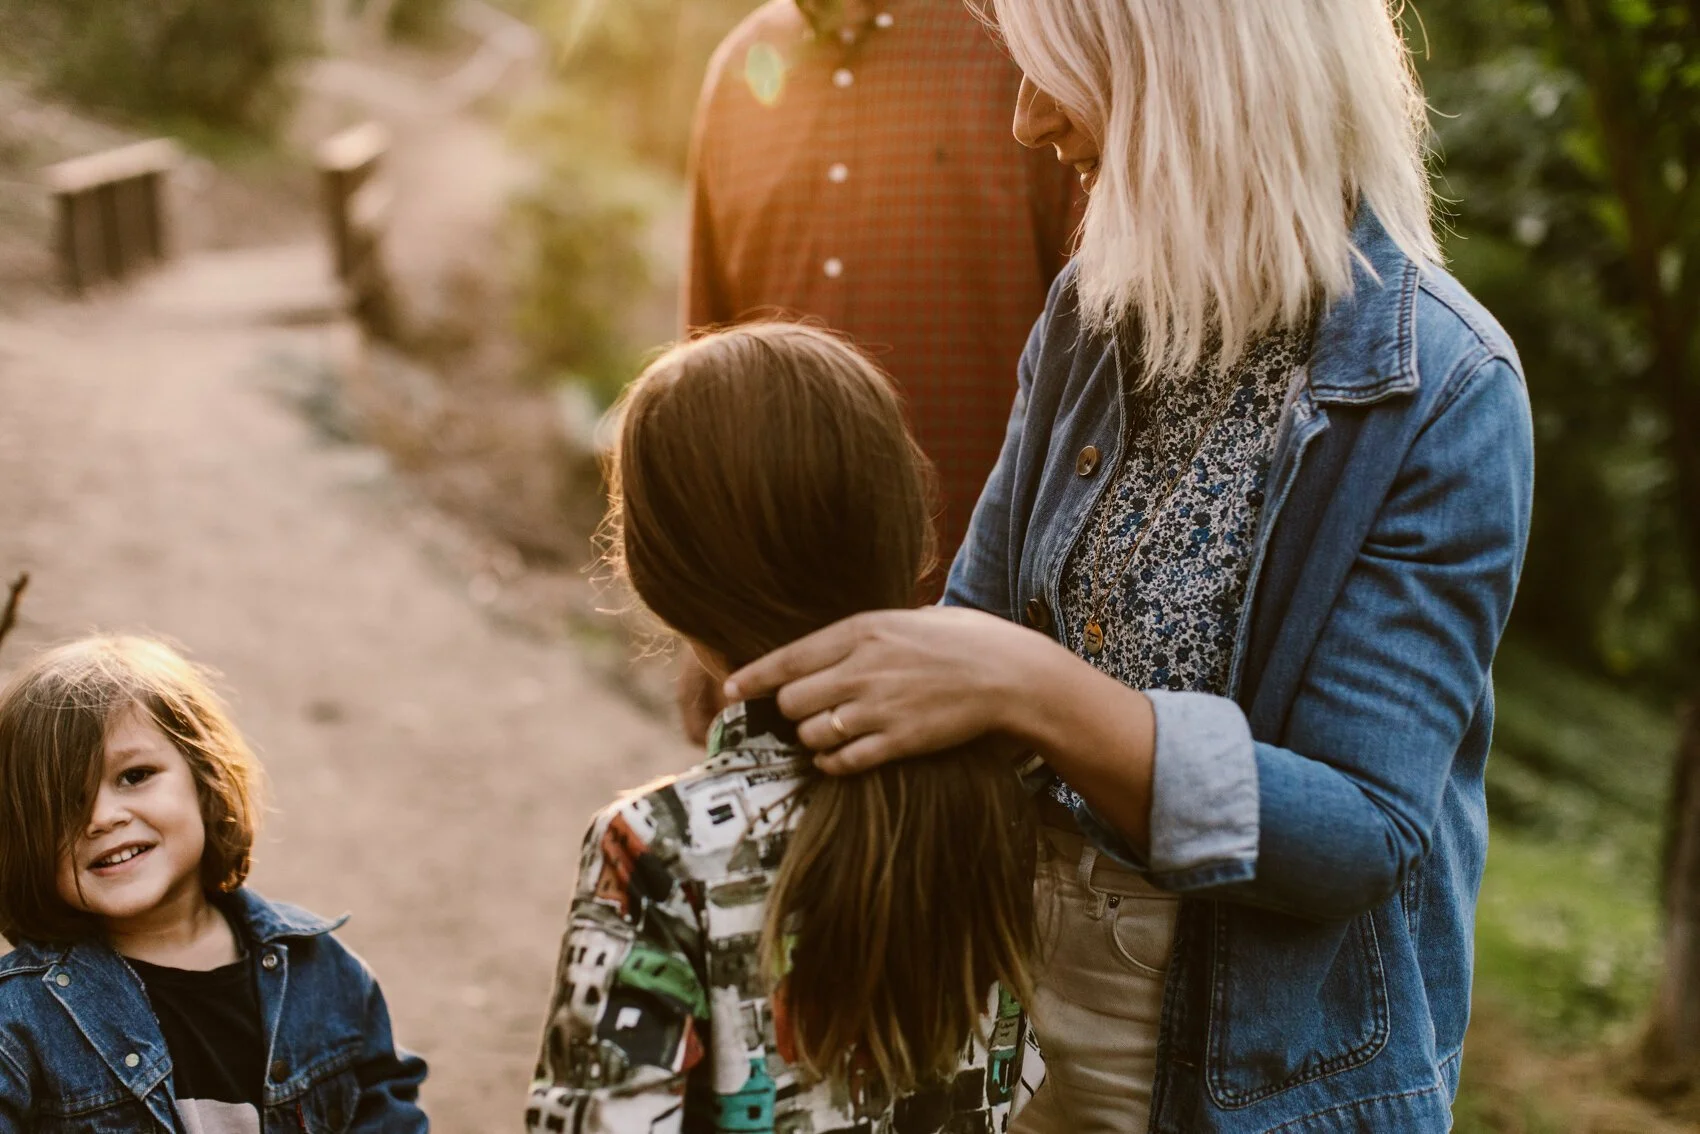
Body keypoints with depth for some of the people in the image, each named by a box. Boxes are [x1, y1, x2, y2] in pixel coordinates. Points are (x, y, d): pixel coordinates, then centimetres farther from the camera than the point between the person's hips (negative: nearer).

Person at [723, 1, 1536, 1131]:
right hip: (1024, 986, 5)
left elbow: (1366, 836, -24)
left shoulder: (1442, 398, -21)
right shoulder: (1096, 309, -3)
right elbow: (980, 617, 5)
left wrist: (1031, 689, -34)